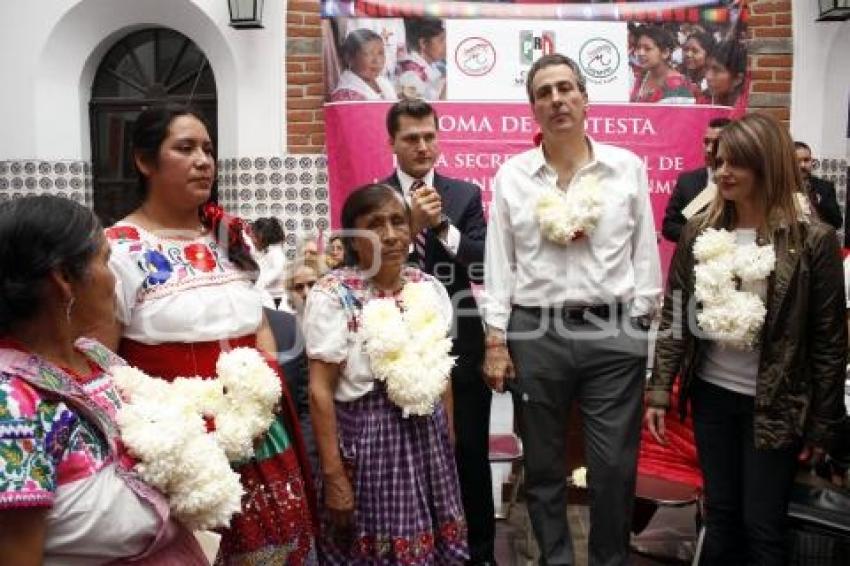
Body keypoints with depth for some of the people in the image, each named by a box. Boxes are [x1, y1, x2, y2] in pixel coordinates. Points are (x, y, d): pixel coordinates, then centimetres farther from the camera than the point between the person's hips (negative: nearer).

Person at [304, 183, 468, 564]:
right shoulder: (333, 296, -13)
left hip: (428, 436, 5)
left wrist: (450, 442, 13)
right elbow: (320, 390, -13)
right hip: (366, 439, -4)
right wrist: (333, 475, -14)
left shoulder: (429, 288, 2)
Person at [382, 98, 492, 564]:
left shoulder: (465, 194, 5)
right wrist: (411, 225, -18)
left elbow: (484, 264, -4)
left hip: (460, 345, 1)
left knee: (471, 456, 10)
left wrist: (441, 224, -16)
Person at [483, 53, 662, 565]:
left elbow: (645, 253, 5)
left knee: (615, 466, 7)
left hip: (615, 331, 0)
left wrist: (641, 326, 1)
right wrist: (495, 340, -1)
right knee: (543, 464, 13)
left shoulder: (628, 167, 4)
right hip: (535, 332, 1)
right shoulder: (512, 175, 4)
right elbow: (499, 262, 3)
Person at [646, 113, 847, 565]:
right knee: (720, 515, 17)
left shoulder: (813, 239, -11)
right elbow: (673, 314, 2)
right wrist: (659, 390, -2)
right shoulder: (698, 231, -1)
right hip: (712, 394, 3)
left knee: (763, 526, 9)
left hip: (774, 405, -3)